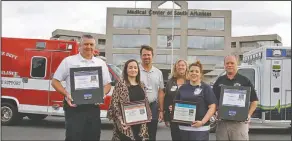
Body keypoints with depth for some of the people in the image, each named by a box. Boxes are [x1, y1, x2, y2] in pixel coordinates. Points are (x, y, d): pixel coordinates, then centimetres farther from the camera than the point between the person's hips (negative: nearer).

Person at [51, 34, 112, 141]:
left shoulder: (101, 63, 12)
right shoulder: (69, 61, 2)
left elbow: (107, 84, 16)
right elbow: (55, 81, 2)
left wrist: (102, 93, -7)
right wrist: (66, 94, -14)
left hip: (93, 108, 4)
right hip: (74, 107, -4)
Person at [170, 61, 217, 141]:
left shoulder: (206, 88, -1)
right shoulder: (182, 88, 11)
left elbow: (212, 107, -7)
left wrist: (202, 122, -17)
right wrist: (173, 108, -3)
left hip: (200, 128, -4)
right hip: (184, 127, 4)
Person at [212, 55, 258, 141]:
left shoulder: (244, 80, 3)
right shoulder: (219, 81, 11)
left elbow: (254, 100, 3)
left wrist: (249, 115, -9)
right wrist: (216, 112, -2)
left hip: (240, 121, -3)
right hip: (222, 121, 3)